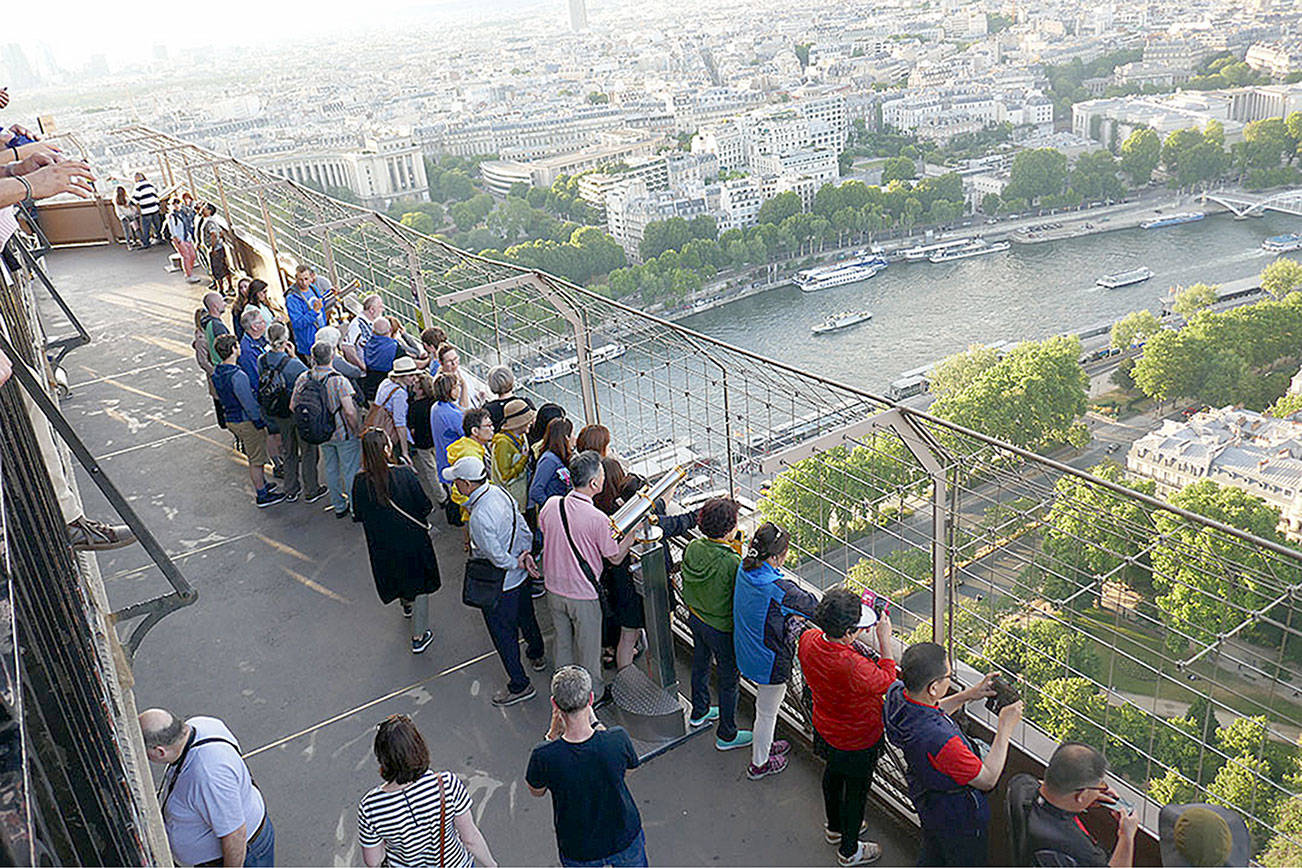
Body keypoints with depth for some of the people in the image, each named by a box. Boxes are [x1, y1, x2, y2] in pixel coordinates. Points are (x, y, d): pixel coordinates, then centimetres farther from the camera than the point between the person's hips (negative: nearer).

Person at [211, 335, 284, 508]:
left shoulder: (217, 373, 0)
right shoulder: (237, 375, -29)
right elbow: (249, 403, -26)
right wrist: (261, 420, -15)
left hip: (231, 420, 9)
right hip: (246, 422, -9)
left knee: (253, 456, 25)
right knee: (256, 459, 6)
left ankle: (262, 484, 40)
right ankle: (261, 496, 18)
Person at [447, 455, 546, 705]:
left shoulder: (479, 517, -34)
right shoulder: (499, 492, -7)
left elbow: (497, 557, -29)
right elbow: (523, 527, 1)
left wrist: (517, 563, -12)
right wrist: (526, 554, 0)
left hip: (498, 586, -9)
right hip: (519, 577, 9)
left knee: (503, 633, 10)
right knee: (525, 615, 31)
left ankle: (519, 686, 26)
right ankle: (536, 655, 56)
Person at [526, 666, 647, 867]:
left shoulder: (544, 757, -31)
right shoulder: (618, 739, -29)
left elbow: (537, 791, -6)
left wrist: (553, 731, -14)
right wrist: (594, 721, -5)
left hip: (578, 851, 0)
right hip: (624, 838, 0)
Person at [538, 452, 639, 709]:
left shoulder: (551, 505, -11)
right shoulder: (598, 519, -27)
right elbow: (615, 557, -13)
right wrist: (633, 531, -5)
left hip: (554, 588, 5)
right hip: (583, 595, -5)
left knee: (563, 642, 25)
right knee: (588, 648, 17)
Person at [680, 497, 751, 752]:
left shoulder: (692, 548, -13)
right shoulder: (732, 562, -33)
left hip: (694, 618, 7)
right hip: (722, 628, -7)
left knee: (700, 665, 28)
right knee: (729, 679, 13)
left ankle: (699, 712, 51)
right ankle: (726, 735, 28)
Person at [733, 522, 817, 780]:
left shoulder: (745, 569, -13)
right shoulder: (778, 589, -35)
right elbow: (812, 606, -20)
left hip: (748, 651, 8)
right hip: (770, 661, -8)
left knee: (765, 705, 31)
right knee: (767, 713, 17)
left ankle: (764, 745, 54)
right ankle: (759, 764, 38)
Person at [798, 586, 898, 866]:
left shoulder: (808, 640, -22)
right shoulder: (853, 667, -42)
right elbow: (887, 682, -22)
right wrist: (884, 640, -20)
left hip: (826, 728, 7)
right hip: (857, 739, -7)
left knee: (833, 774, 31)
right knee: (857, 789, 19)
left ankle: (835, 827, 57)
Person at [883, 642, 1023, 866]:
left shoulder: (896, 693, -22)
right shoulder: (941, 741, -45)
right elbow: (988, 779, -27)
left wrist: (968, 695, -4)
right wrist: (1005, 726, -22)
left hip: (924, 798, 7)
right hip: (958, 817, -7)